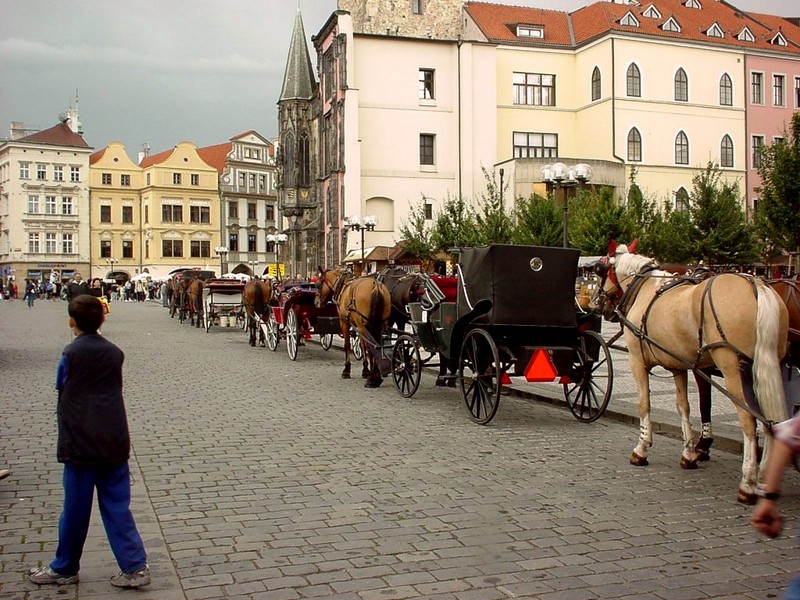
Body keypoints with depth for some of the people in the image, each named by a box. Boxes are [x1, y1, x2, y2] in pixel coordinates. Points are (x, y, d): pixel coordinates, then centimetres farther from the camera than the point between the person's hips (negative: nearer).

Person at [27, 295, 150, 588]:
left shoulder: (70, 354, -7)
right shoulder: (114, 353, 5)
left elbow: (61, 388, 5)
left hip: (81, 441, -4)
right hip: (115, 440, 4)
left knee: (76, 508, 8)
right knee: (117, 506, 8)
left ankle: (64, 569, 24)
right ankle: (135, 567, 5)